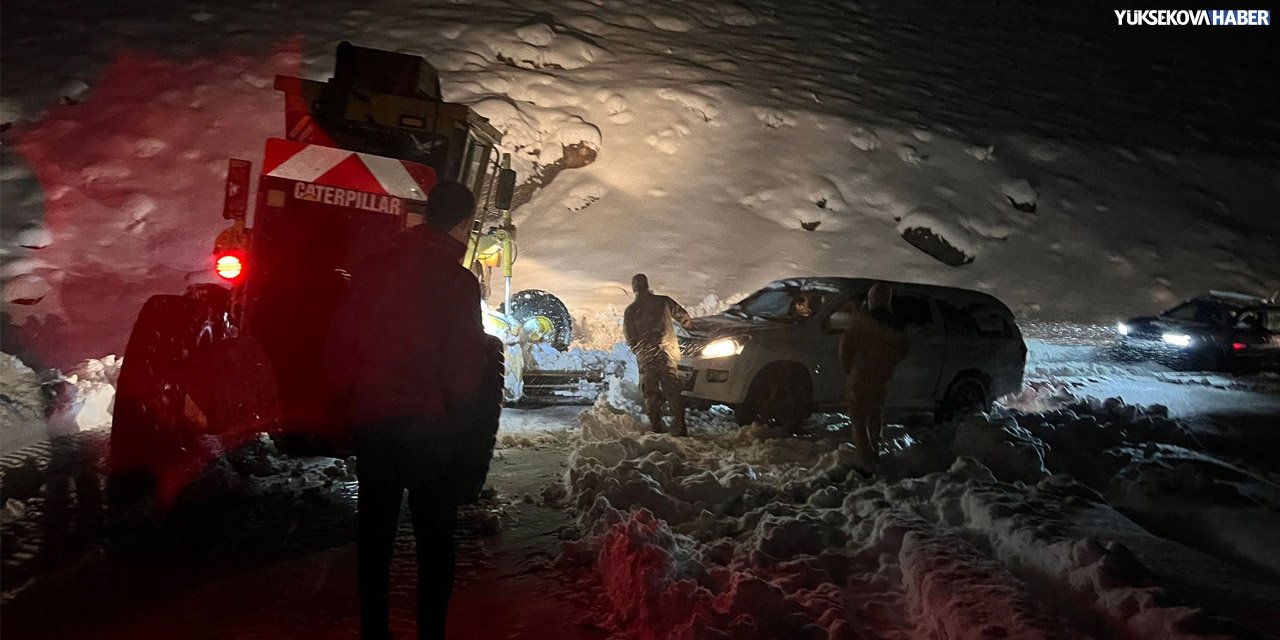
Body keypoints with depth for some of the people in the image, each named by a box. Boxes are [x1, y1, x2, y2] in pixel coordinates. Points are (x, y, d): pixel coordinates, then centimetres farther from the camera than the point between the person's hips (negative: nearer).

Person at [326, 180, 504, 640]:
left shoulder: (372, 269, 1)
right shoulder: (458, 281, -12)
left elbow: (339, 344, 4)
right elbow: (464, 367, -12)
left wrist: (357, 399, 14)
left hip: (370, 424, 5)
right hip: (428, 429, -4)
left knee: (374, 536, 16)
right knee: (434, 541, 9)